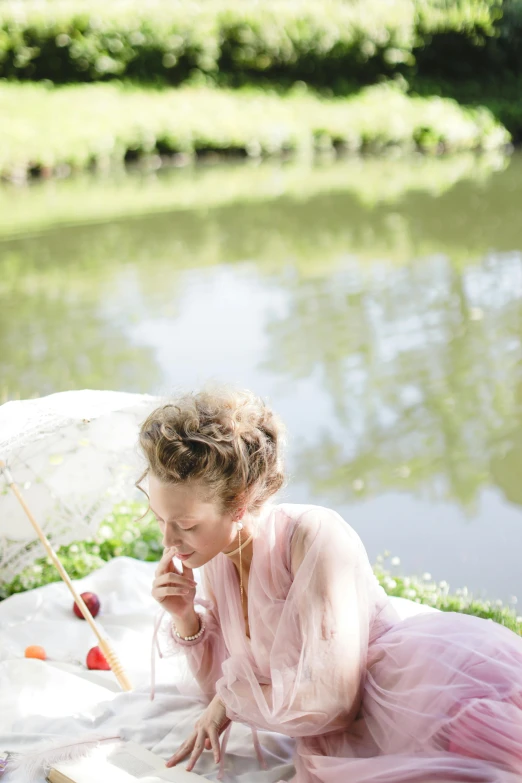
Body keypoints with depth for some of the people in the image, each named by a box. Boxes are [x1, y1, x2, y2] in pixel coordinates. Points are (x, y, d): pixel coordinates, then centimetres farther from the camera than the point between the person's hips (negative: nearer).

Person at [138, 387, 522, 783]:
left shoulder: (315, 535, -14)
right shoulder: (217, 560, 10)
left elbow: (331, 699, -17)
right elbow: (218, 684, 19)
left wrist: (232, 698, -1)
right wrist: (185, 618, 1)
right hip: (340, 748, 8)